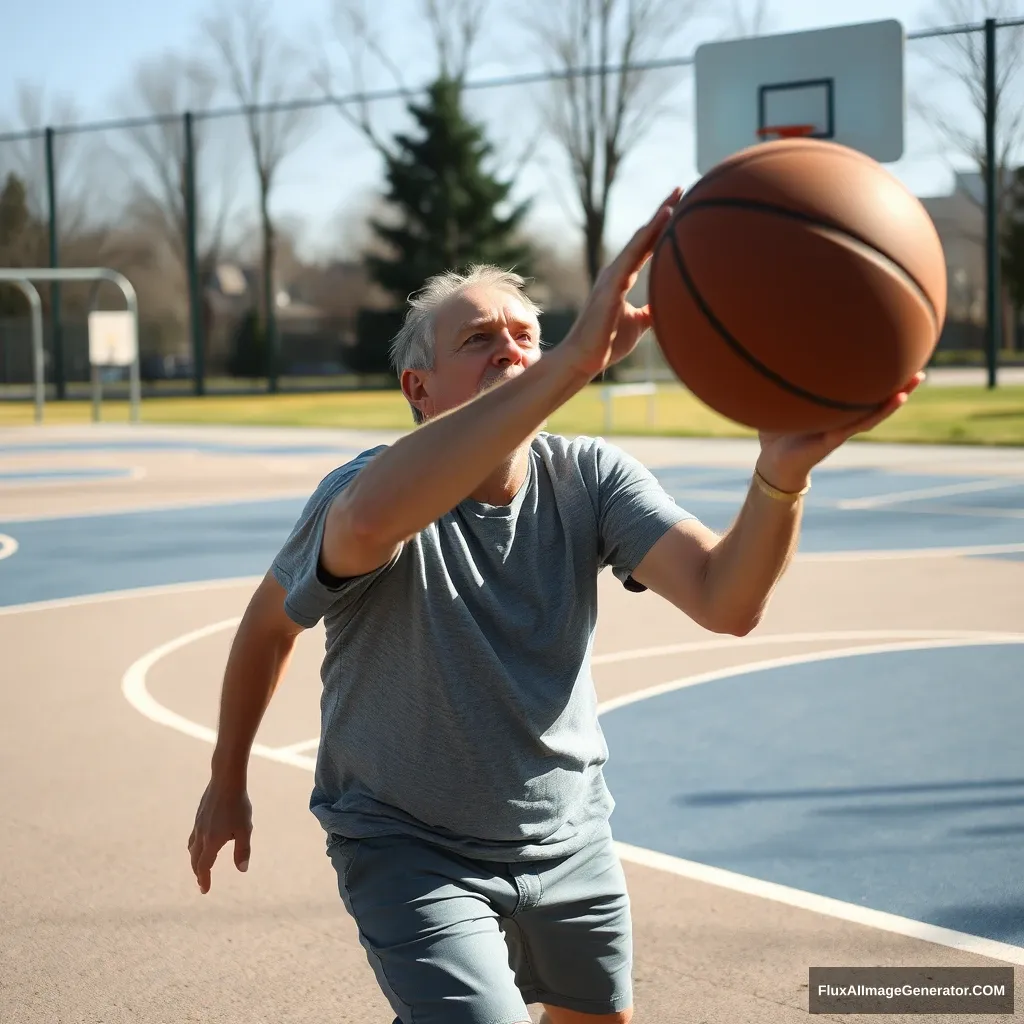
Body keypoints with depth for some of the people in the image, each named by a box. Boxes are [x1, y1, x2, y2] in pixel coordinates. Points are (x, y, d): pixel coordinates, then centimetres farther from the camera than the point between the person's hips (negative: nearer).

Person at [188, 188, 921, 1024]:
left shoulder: (588, 478, -16)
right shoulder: (362, 488, -21)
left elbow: (725, 601, -31)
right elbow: (269, 622, -38)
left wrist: (782, 474, -47)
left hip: (571, 842, 5)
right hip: (411, 851, -4)